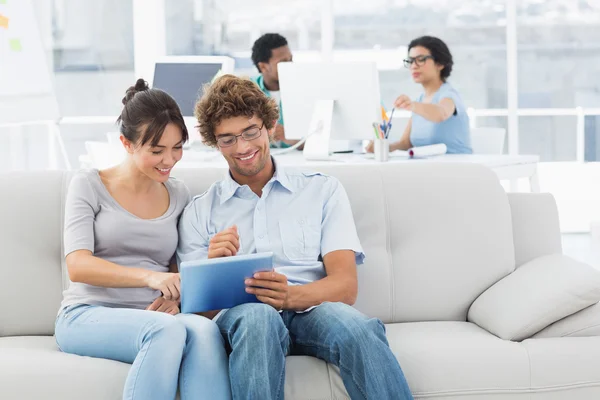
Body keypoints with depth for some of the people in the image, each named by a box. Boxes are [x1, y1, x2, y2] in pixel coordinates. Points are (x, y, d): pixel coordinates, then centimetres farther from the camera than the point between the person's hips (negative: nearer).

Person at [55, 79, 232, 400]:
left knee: (204, 330, -34)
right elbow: (77, 266, -10)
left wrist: (173, 298, -7)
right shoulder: (89, 186, 3)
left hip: (153, 319, 3)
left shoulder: (178, 195, 16)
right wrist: (150, 277, -26)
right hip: (88, 315, -3)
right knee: (167, 330, -37)